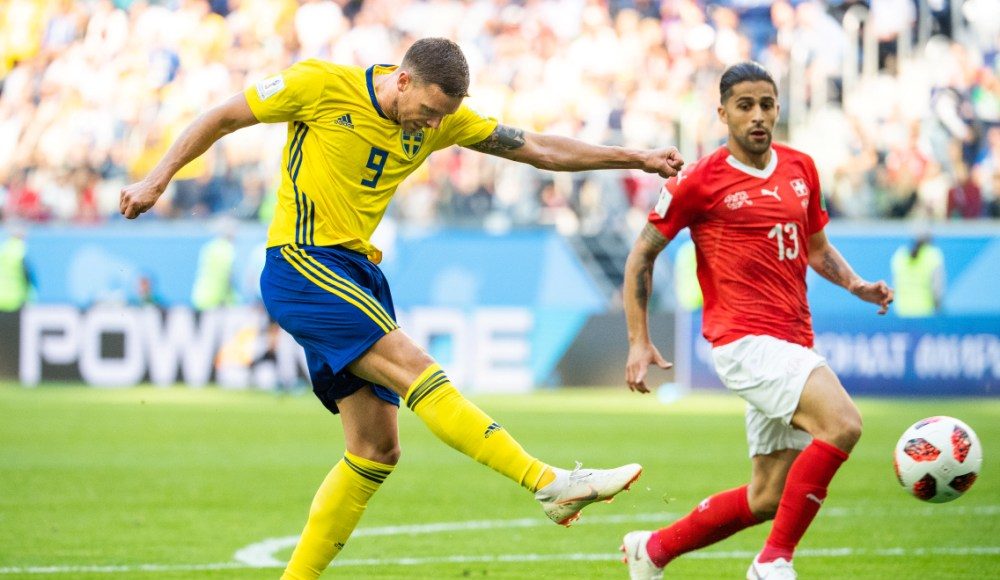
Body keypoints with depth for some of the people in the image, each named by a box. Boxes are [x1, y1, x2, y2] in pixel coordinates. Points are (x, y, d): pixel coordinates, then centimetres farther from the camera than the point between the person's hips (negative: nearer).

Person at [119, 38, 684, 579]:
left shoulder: (443, 118, 6)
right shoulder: (323, 86, -10)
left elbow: (538, 148, 11)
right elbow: (223, 117, 0)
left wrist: (636, 159, 9)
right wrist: (157, 179, 0)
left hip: (358, 275, 8)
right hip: (302, 265, -8)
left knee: (377, 450, 3)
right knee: (416, 369, -21)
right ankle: (552, 484, -27)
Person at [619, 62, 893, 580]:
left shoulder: (800, 168, 14)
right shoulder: (701, 180, -3)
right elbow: (642, 255, 4)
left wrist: (856, 284, 7)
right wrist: (639, 342, -2)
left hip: (793, 343, 7)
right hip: (745, 339, -7)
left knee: (769, 497, 9)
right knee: (843, 424, -28)